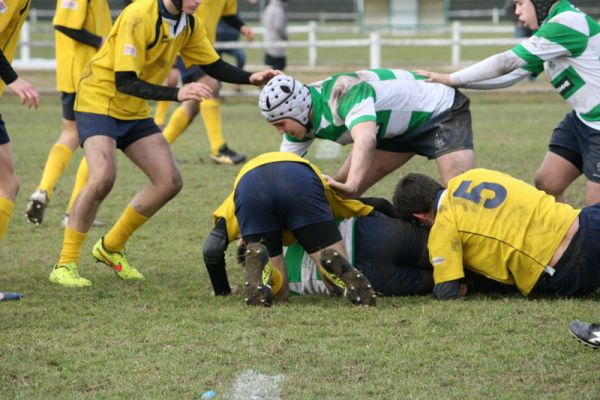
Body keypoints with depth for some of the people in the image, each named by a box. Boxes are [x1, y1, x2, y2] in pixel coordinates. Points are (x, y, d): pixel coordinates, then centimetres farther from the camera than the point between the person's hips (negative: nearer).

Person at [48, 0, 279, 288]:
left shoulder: (190, 24, -2)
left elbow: (214, 66, 10)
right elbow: (124, 81, -31)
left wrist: (251, 78, -9)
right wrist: (177, 94, -41)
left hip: (135, 112, 8)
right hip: (99, 100, -8)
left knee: (170, 182, 0)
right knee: (103, 178, -28)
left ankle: (110, 247, 18)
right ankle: (65, 265, -17)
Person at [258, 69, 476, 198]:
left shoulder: (344, 93, -38)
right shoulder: (304, 119, -11)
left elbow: (366, 139, -56)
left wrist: (350, 186, -70)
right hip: (400, 127, 9)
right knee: (337, 190, -1)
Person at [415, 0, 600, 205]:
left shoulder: (567, 23, -21)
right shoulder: (554, 26, 10)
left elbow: (506, 63, -18)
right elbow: (511, 74, 11)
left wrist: (451, 79, -10)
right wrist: (457, 82, 3)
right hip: (582, 118, 10)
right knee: (546, 183, 9)